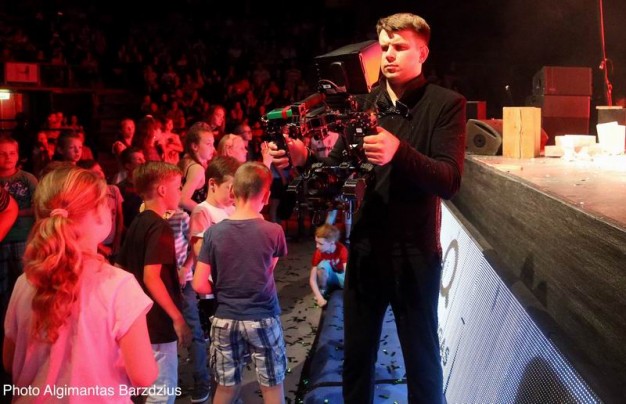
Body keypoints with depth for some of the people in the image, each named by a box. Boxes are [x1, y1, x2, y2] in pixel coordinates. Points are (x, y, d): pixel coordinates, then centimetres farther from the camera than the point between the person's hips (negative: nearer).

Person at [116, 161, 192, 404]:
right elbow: (151, 277, -26)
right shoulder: (160, 227, -19)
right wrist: (178, 318, -22)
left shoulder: (137, 223, 8)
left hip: (140, 318, 9)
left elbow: (120, 268, 14)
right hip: (158, 322, -9)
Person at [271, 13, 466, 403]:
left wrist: (399, 151, -35)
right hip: (365, 248, 4)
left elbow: (450, 182, -19)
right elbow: (339, 167, 4)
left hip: (415, 253, -4)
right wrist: (303, 158, -16)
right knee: (356, 356, 17)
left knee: (422, 359, 13)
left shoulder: (447, 104, -8)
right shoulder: (364, 102, 5)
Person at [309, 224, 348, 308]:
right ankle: (322, 291, -12)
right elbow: (312, 279, -24)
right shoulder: (318, 253, -24)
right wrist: (320, 298, -38)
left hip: (340, 277, 0)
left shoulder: (342, 250, -27)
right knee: (323, 265, -34)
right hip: (327, 278, 0)